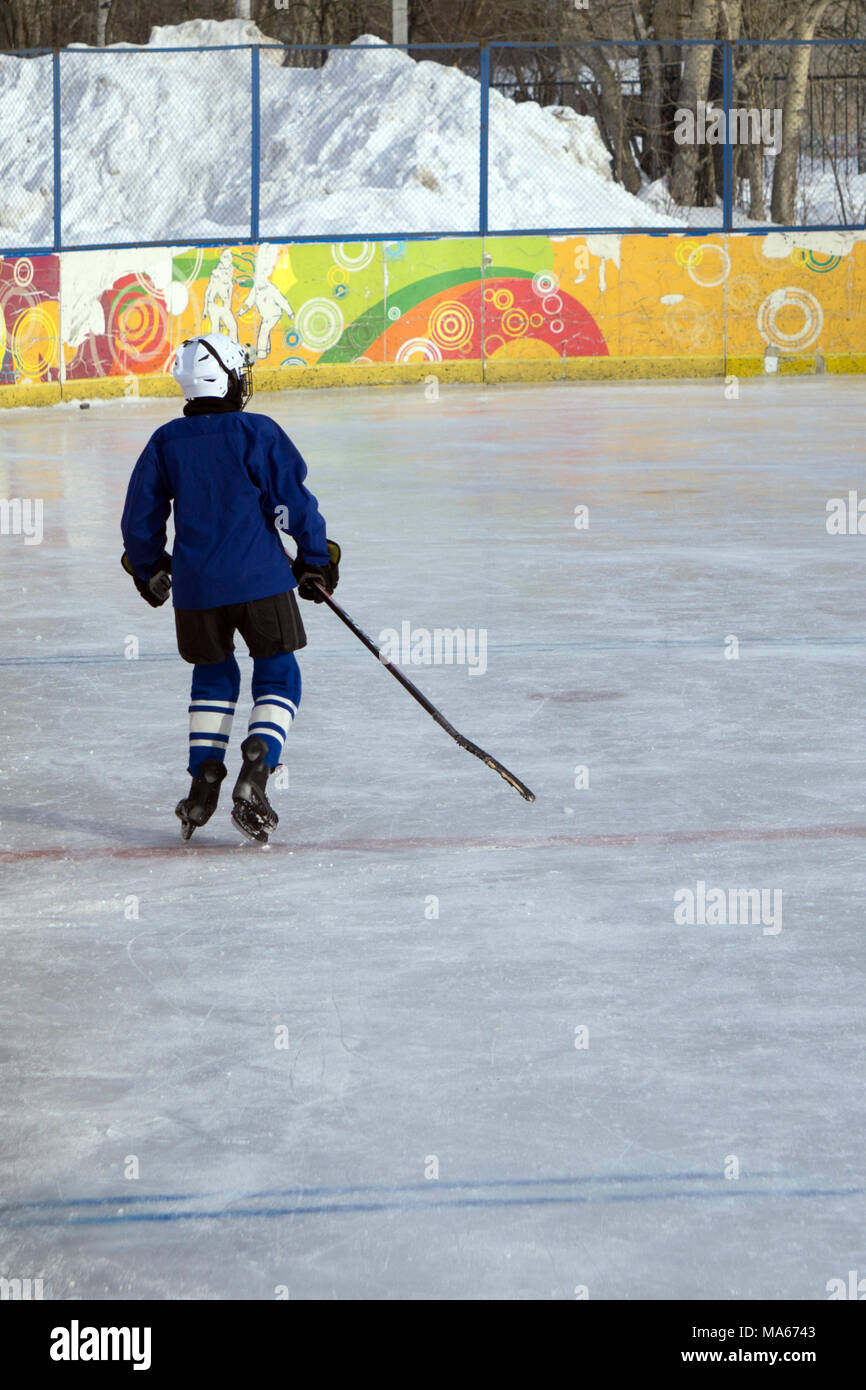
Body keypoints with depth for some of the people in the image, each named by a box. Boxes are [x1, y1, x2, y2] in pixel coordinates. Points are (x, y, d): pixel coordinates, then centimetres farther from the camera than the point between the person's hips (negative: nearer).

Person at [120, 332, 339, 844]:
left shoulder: (166, 441, 6)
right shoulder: (256, 433, -6)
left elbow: (140, 517, 11)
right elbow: (293, 503, -7)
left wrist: (149, 569, 28)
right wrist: (315, 560, 6)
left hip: (195, 587, 4)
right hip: (259, 580, -4)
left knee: (214, 675, 21)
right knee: (277, 675, 6)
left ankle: (203, 782, 12)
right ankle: (254, 777, -13)